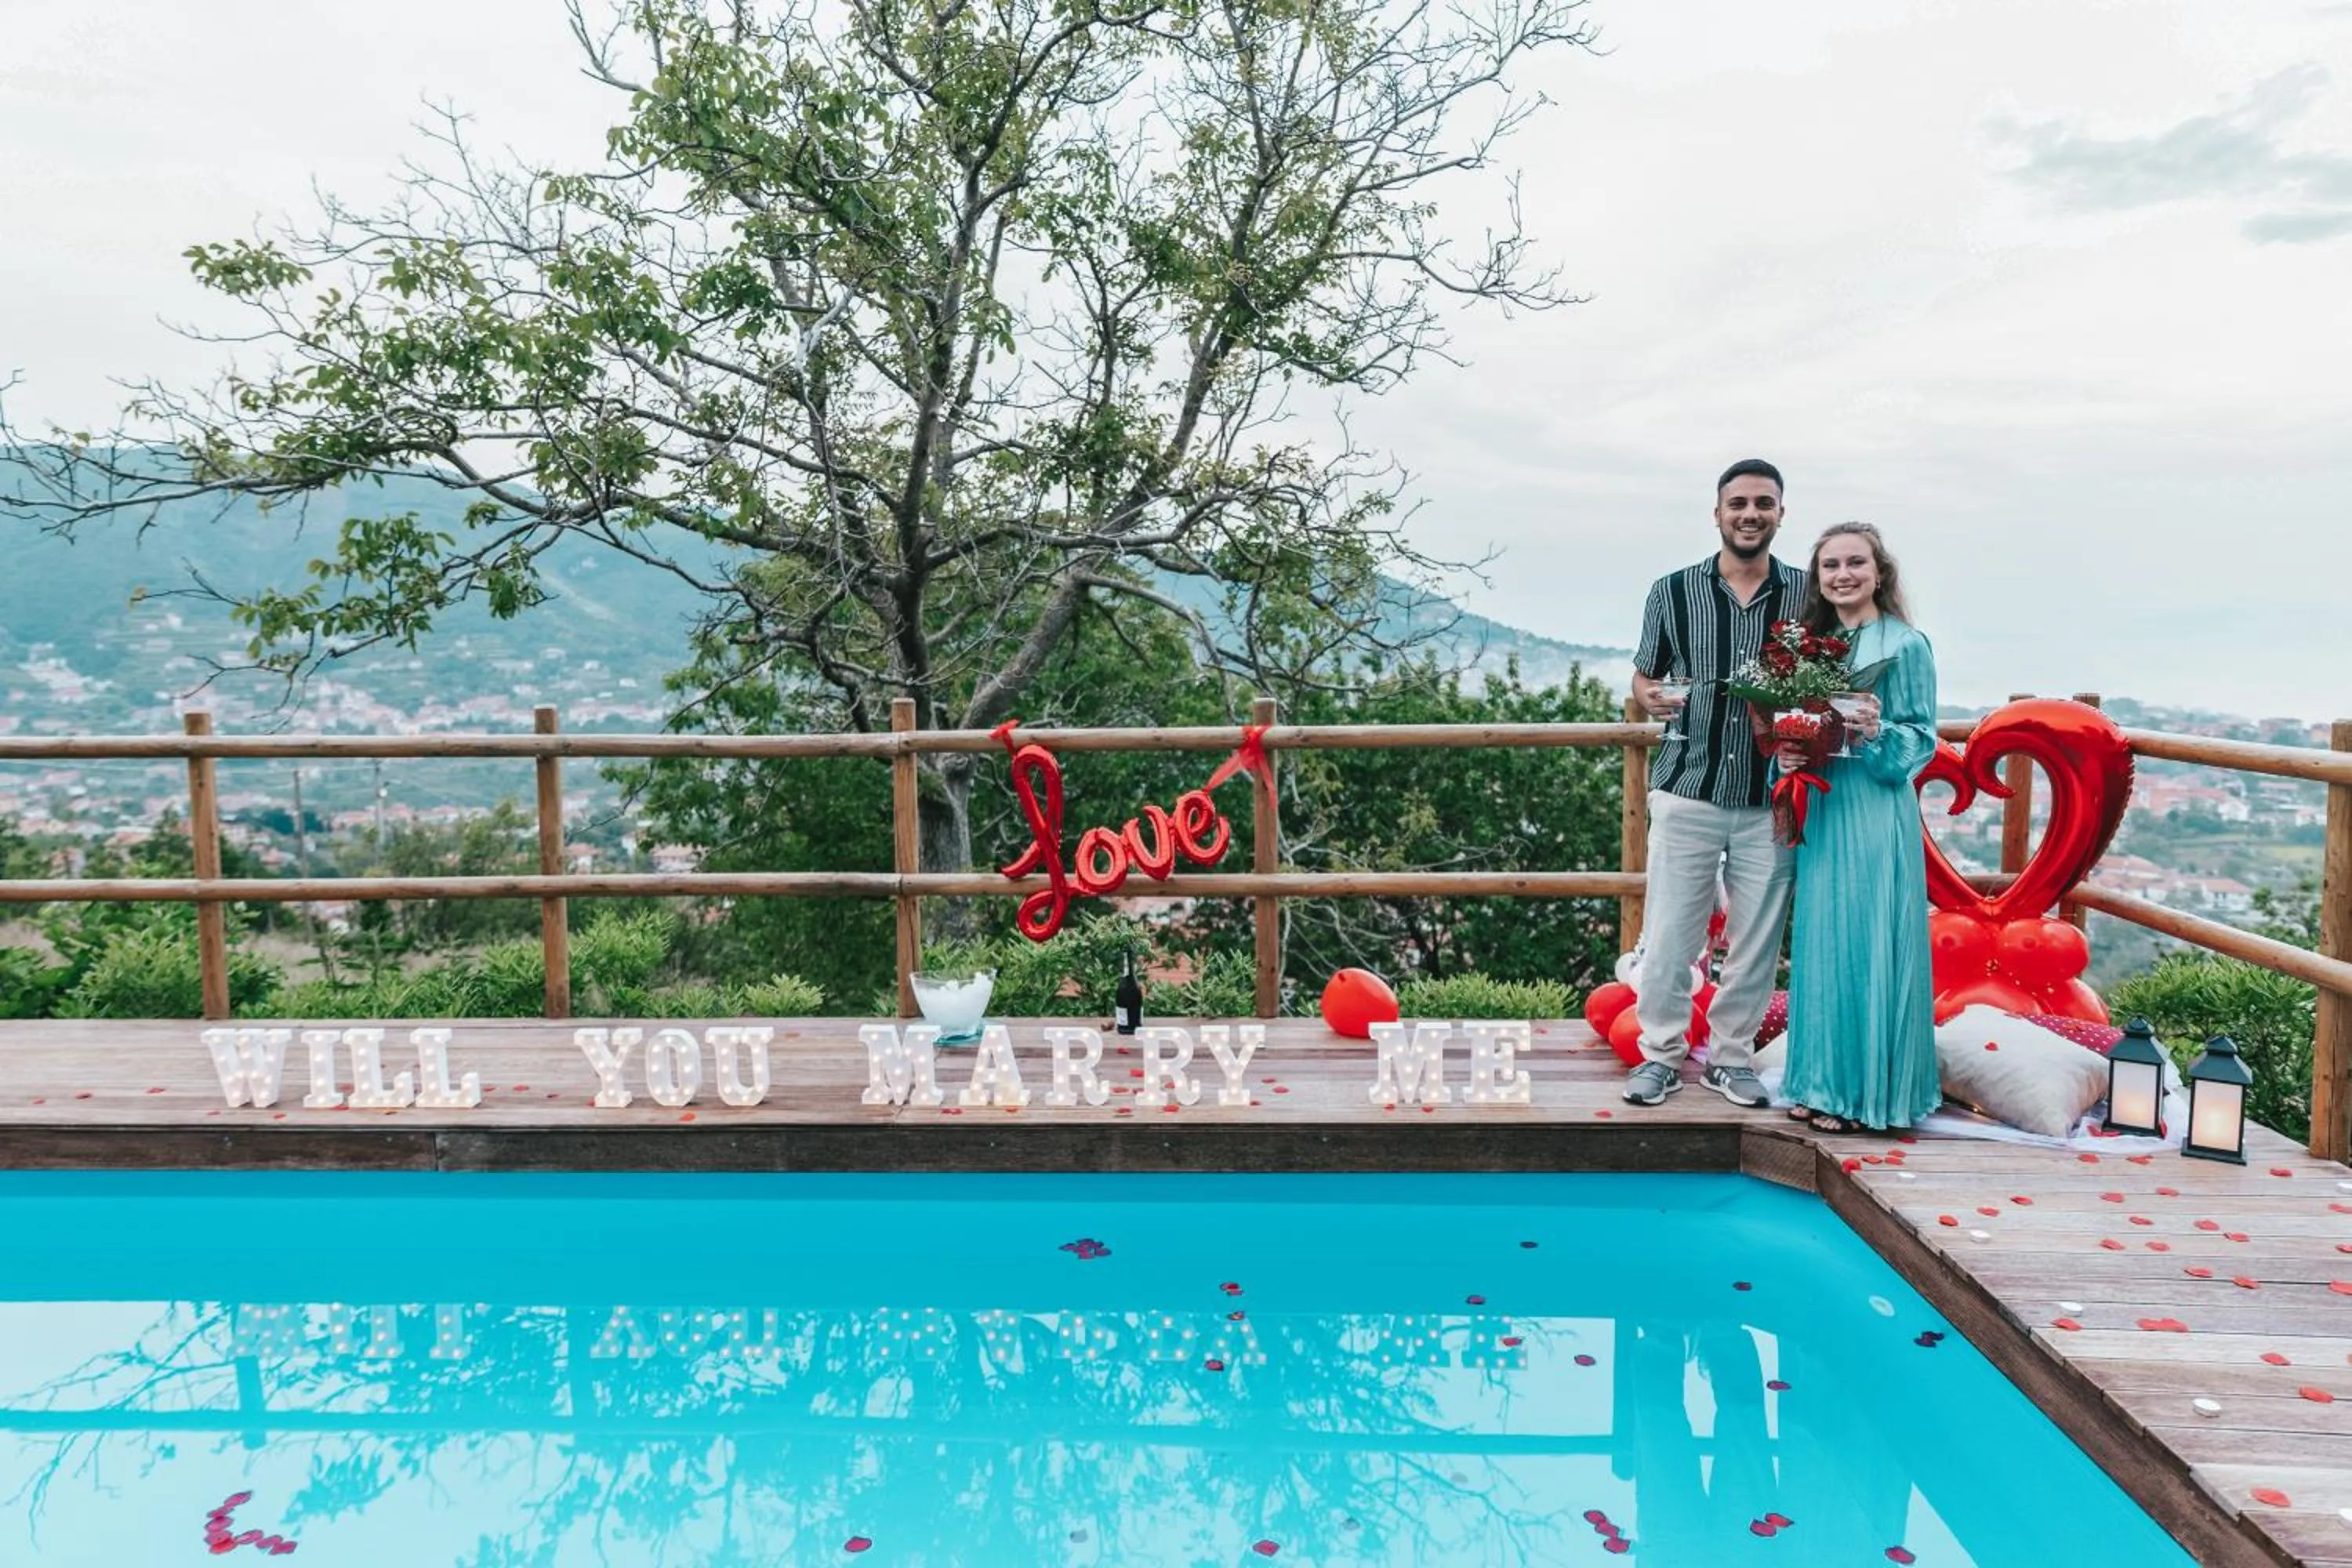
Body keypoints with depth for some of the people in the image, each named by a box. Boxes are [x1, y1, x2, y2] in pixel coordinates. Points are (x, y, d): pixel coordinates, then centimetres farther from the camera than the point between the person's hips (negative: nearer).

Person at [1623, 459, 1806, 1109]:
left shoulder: (1808, 594, 2)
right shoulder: (1673, 592, 2)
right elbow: (1643, 677, 10)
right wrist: (1650, 697, -14)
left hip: (1770, 802, 1)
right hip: (1688, 792, -1)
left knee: (1756, 939, 8)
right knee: (1669, 933, 2)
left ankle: (1731, 1056, 24)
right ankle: (1662, 1053, 19)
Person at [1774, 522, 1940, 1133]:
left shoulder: (1906, 647, -6)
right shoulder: (1812, 643, 11)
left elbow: (1921, 742, -6)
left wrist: (1877, 734, -24)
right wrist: (1787, 755, -3)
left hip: (1876, 815, -6)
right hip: (1819, 813, 6)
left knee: (1867, 946, -2)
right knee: (1818, 945, 9)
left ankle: (1866, 1089, 9)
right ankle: (1820, 1082, 19)